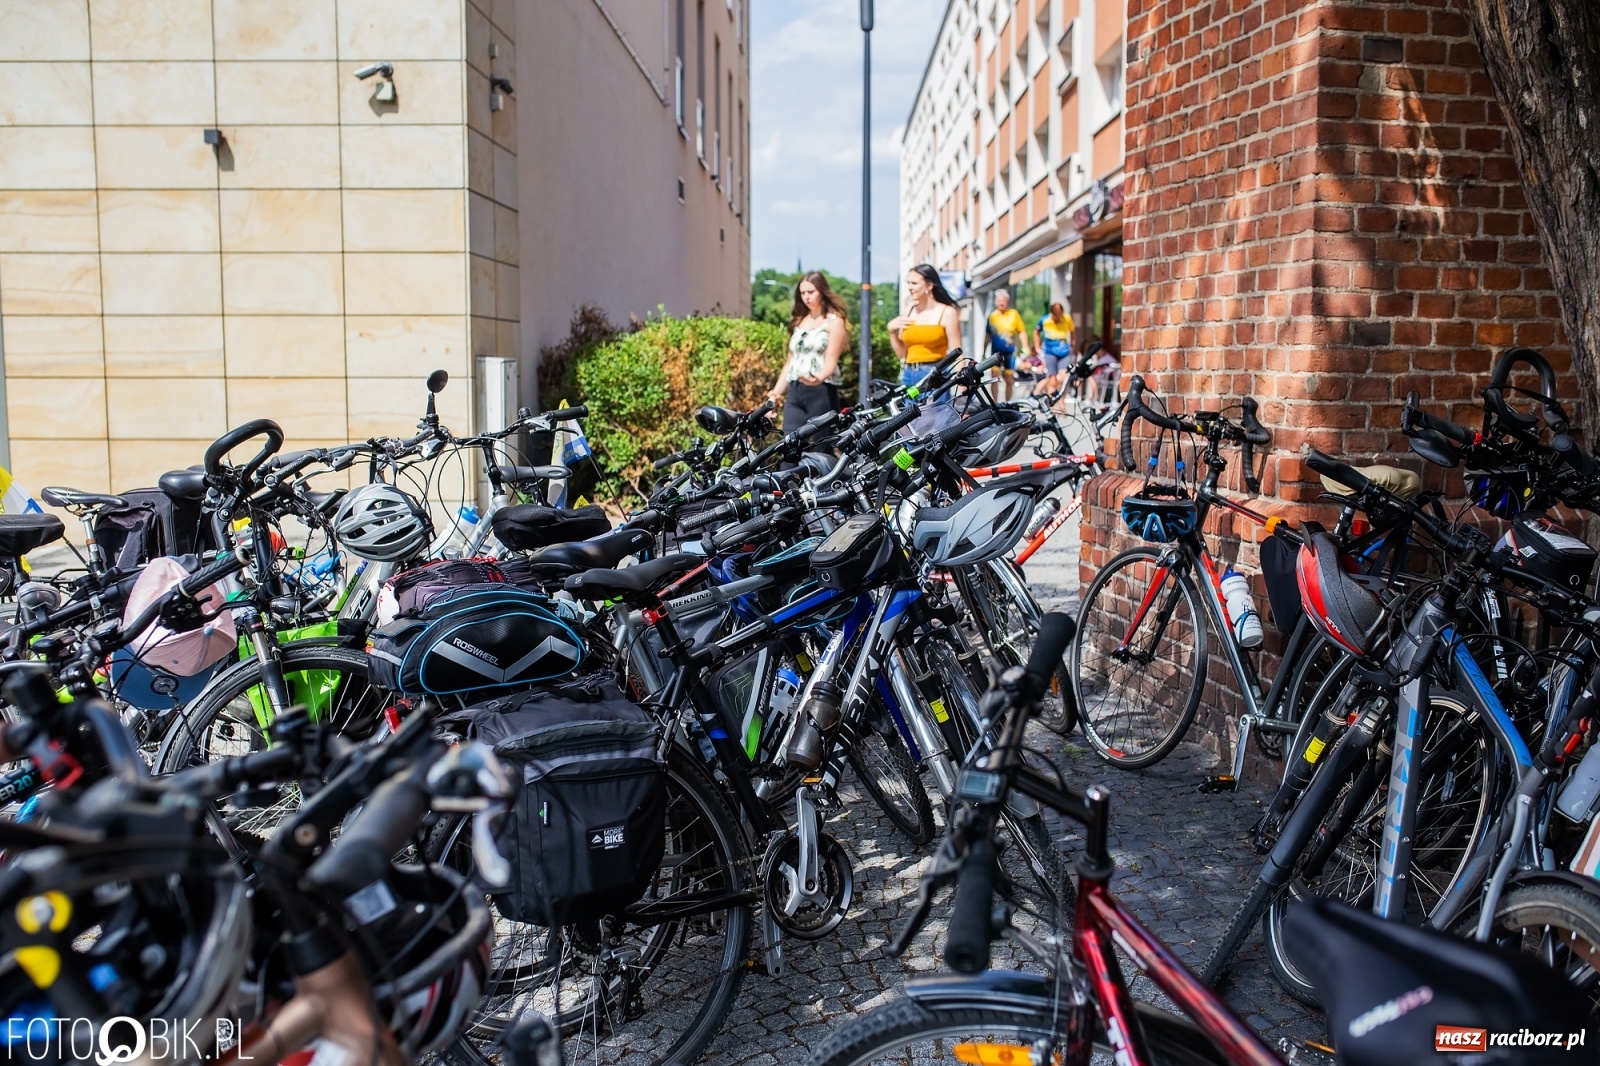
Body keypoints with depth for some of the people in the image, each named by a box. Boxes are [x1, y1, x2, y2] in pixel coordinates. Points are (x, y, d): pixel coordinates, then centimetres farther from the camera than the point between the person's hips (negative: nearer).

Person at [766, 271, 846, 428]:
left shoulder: (834, 321, 1)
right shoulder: (799, 321, 19)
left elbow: (831, 359, -11)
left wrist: (819, 378, -31)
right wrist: (776, 392, 16)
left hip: (821, 391, -5)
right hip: (794, 391, 6)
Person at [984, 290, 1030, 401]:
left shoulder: (1014, 314, -5)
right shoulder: (992, 315, -2)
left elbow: (1022, 332, -1)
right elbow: (988, 335, 7)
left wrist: (1025, 348, -11)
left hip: (1009, 351, 0)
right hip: (996, 351, 0)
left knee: (1009, 380, 9)